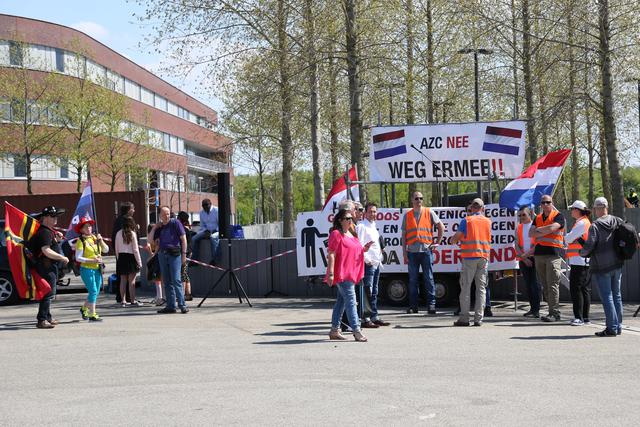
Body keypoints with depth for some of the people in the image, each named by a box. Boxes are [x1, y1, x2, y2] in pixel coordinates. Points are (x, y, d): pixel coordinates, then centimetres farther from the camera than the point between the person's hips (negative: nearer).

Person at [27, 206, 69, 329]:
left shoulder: (49, 231, 16)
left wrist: (57, 239, 8)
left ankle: (48, 317, 28)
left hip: (51, 267, 11)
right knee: (49, 293, -12)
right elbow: (46, 251, -26)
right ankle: (42, 320, -13)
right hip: (46, 267, -11)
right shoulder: (45, 232, -17)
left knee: (49, 293, 18)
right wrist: (63, 258, -19)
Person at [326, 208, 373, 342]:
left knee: (341, 301, 12)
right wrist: (331, 273, -22)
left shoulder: (350, 234, 18)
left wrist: (363, 249, 9)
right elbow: (331, 254, -15)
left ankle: (334, 330, 17)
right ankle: (356, 331, -14)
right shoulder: (336, 234, -10)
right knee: (350, 300, -12)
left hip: (350, 273, 9)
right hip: (342, 273, -9)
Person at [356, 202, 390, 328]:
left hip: (376, 263, 9)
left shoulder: (373, 227, 20)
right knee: (368, 292, -10)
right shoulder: (361, 226, -7)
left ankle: (375, 317, 16)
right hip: (368, 263, -9)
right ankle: (365, 319, -9)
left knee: (374, 292, 12)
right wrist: (367, 259, -18)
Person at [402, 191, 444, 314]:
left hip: (426, 250, -2)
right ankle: (413, 305, 8)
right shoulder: (407, 215, 10)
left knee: (429, 278, -2)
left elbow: (441, 227, 10)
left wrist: (437, 242, 4)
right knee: (413, 279, 4)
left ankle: (431, 304, 1)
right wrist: (404, 253, 4)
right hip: (412, 251, 2)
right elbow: (404, 235, 10)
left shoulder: (429, 213, 5)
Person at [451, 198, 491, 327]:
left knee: (465, 287, 0)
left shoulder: (466, 221, -3)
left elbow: (455, 238, -2)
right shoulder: (488, 221, 9)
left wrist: (454, 241, 21)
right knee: (481, 288, 6)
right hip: (484, 257, 3)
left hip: (470, 256, -3)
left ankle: (464, 318, -3)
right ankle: (478, 318, 2)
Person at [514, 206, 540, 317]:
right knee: (528, 284, 6)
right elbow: (517, 246, 8)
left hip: (534, 258, -5)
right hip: (523, 259, 5)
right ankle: (532, 308, 12)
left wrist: (527, 254, -13)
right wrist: (524, 258, -5)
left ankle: (536, 310, -9)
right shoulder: (518, 228, 12)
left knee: (535, 284, -9)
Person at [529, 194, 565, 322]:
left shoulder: (558, 216, 0)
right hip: (539, 253, 7)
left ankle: (554, 313, -11)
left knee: (552, 284, -11)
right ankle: (553, 310, 12)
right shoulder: (538, 218, 19)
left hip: (553, 252, -7)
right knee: (545, 285, 7)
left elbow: (551, 228, -17)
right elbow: (531, 233, 9)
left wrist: (538, 230, -1)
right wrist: (544, 232, -6)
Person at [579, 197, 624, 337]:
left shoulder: (595, 226, -14)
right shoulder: (618, 222, 4)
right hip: (617, 264, 6)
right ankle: (618, 326, 17)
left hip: (601, 267, -6)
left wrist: (581, 252, 3)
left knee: (607, 297, -2)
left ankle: (612, 328, -4)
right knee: (616, 295, 13)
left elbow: (589, 246, -17)